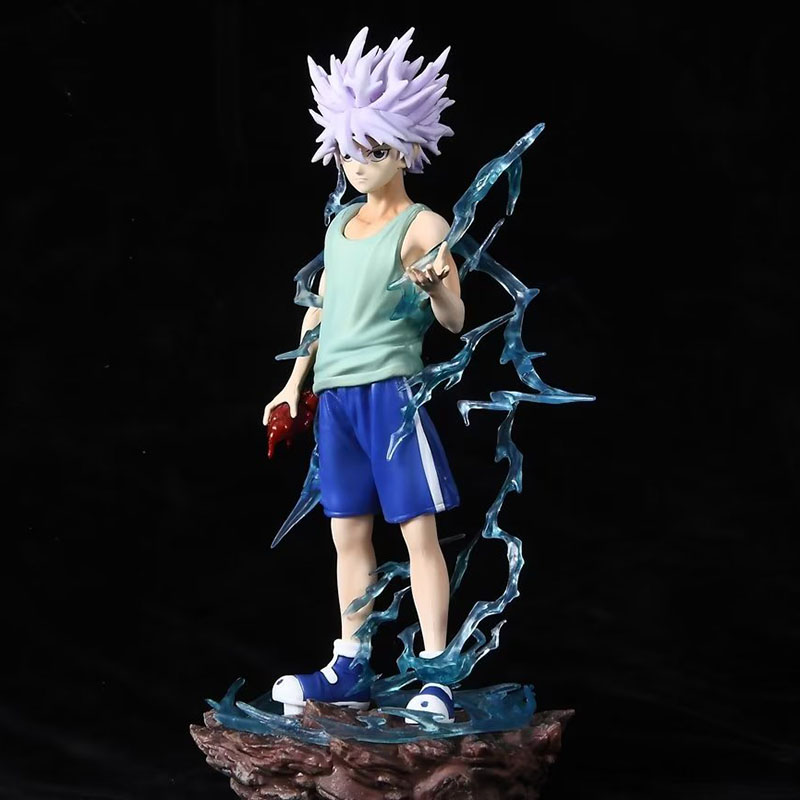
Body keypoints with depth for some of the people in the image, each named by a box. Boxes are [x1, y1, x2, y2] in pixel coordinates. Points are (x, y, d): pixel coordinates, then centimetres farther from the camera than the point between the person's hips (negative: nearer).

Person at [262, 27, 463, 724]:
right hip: (334, 393, 7)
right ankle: (348, 671, 17)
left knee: (418, 530, -6)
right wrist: (295, 383, 23)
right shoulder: (339, 225, 16)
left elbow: (454, 319, -11)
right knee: (348, 532, 10)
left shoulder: (423, 226, -4)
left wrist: (436, 287, -33)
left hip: (391, 387, -7)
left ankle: (435, 676, -5)